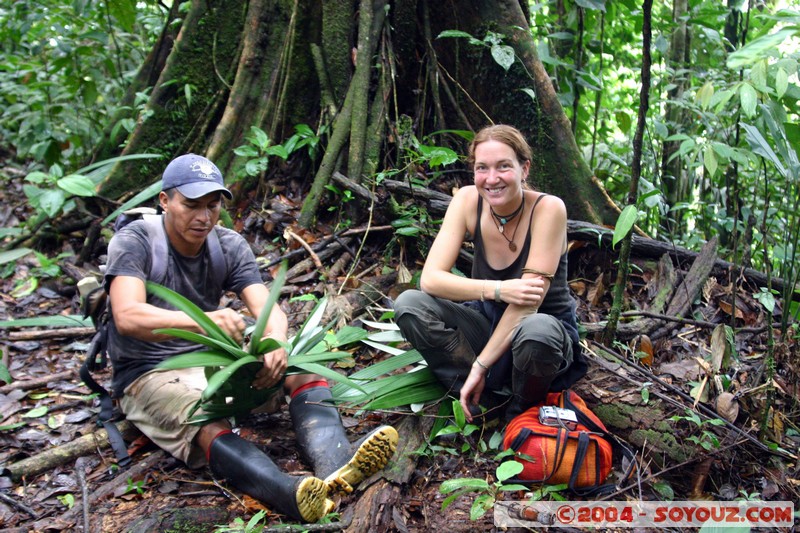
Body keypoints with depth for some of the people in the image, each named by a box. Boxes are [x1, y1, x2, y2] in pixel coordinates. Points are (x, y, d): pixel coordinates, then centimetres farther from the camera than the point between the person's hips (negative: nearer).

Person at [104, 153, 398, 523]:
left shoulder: (230, 246, 1)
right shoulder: (134, 241, -12)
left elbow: (268, 310, -12)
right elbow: (127, 317, -29)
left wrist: (275, 342, -38)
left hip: (214, 358, 5)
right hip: (148, 374, -5)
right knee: (210, 427, -37)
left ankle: (334, 469, -46)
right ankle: (297, 496, -62)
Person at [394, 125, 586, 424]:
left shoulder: (548, 209, -21)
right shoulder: (467, 200, -11)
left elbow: (527, 302, -24)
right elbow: (430, 278, -18)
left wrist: (480, 366, -25)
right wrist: (497, 289, -31)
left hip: (546, 329, -3)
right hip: (489, 321, 4)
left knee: (536, 330, -40)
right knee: (408, 304, -20)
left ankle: (521, 413, -7)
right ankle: (491, 398, -13)